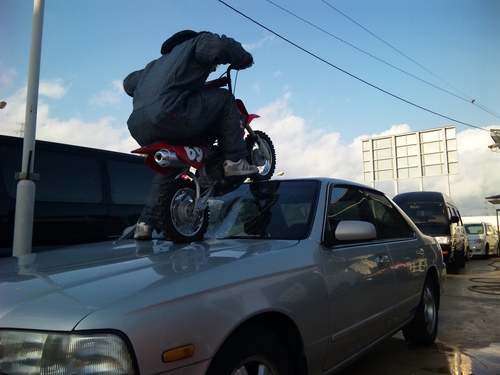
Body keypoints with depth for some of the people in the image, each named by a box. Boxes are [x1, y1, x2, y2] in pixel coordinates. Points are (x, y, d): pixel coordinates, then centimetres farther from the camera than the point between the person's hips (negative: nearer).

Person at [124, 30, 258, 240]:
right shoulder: (198, 43, 17)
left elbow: (129, 82, 40)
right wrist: (245, 60, 12)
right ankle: (235, 161, 2)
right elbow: (221, 45, -6)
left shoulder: (163, 59, 38)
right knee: (223, 99, 7)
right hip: (166, 114, -8)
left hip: (138, 127, 8)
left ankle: (146, 222, 21)